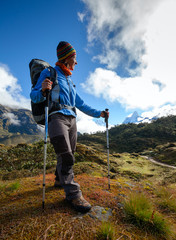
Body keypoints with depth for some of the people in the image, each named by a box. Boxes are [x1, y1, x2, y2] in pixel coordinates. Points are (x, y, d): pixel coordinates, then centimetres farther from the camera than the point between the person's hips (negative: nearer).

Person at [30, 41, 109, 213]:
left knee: (69, 154, 8)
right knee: (65, 155, -15)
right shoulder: (49, 73, 7)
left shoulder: (69, 81, 27)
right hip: (56, 116, -7)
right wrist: (43, 90, -24)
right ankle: (73, 194, -8)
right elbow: (34, 96, -1)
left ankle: (60, 179, 29)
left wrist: (98, 113, 19)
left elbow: (80, 104, 26)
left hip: (71, 119, 7)